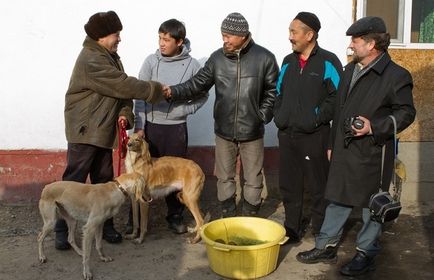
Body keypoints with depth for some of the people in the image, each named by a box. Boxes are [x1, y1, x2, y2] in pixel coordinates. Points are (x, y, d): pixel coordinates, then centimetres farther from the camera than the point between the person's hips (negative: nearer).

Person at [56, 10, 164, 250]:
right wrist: (156, 89, -14)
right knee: (74, 181, -3)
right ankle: (62, 230, 6)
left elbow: (121, 88, 10)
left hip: (103, 130, 9)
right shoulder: (91, 60, -18)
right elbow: (124, 85, -23)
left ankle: (105, 225, 23)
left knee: (104, 181, 13)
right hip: (84, 131, -9)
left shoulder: (110, 57, 13)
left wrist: (125, 112, -9)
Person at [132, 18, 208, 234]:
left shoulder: (191, 65, -3)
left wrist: (186, 110, -8)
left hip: (177, 127, 0)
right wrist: (139, 125, -6)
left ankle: (175, 216, 23)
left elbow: (202, 95, 7)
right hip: (150, 125, 0)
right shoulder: (151, 61, -3)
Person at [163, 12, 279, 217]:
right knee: (224, 178, 13)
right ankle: (228, 220, 29)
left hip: (252, 133, -2)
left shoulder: (264, 58, -9)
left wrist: (263, 115, -5)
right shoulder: (217, 58, -2)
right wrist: (174, 92, -15)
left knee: (253, 180, 9)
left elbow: (273, 91, 1)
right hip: (223, 131, 2)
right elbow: (197, 84, -1)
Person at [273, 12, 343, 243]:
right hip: (286, 134, 6)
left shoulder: (328, 62, -7)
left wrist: (317, 117, -15)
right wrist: (279, 116, 7)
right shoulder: (288, 62, 12)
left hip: (314, 136, -6)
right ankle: (292, 229, 26)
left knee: (318, 187, 3)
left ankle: (322, 233, 17)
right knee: (288, 185, 12)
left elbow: (338, 96, -12)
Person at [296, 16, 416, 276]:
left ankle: (366, 254, 21)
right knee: (337, 199, 14)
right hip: (344, 150, 7)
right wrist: (333, 143, 18)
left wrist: (374, 127, -20)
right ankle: (327, 246, 27)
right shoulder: (351, 69, 11)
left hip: (372, 153, -7)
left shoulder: (396, 75, -12)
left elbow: (406, 113, -8)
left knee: (371, 204, 7)